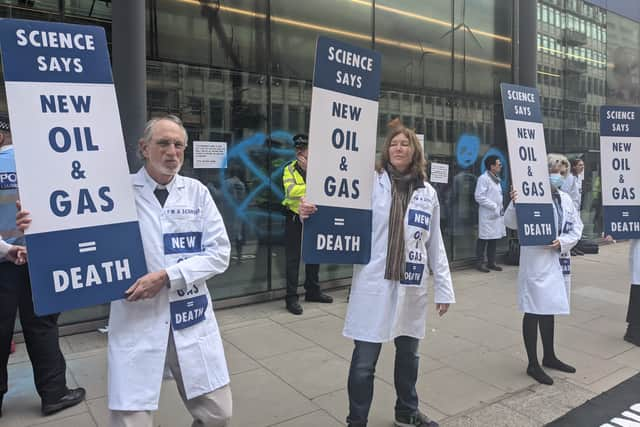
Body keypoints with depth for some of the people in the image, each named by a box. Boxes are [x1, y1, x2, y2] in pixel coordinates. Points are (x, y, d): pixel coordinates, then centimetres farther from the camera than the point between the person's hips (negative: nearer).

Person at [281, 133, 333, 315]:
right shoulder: (290, 169, -5)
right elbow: (290, 190, -22)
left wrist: (310, 170, -23)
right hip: (294, 218, -4)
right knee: (293, 259, 1)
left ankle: (313, 291, 30)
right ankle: (291, 298, 8)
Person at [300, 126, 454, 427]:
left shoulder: (428, 192, 8)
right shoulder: (370, 181, -3)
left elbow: (435, 244, 11)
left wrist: (444, 288, 11)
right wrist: (312, 214, -29)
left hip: (412, 288, 4)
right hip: (374, 285, -4)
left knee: (408, 354, 20)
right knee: (364, 362, 2)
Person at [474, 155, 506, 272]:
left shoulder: (496, 179, 16)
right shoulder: (483, 178, -11)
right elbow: (479, 196, -17)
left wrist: (500, 207, 10)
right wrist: (493, 206, -14)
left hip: (497, 214, 8)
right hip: (487, 214, -8)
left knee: (494, 239, 11)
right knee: (483, 239, -2)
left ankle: (491, 262, 20)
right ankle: (480, 263, 4)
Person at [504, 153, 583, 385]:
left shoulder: (565, 198, 10)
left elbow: (577, 227, 11)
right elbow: (512, 223, -17)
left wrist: (563, 242, -7)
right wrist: (514, 204, -36)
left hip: (559, 261, 8)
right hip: (536, 261, -7)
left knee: (550, 309, 20)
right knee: (534, 312, 1)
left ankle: (549, 357, 37)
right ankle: (533, 364, 14)